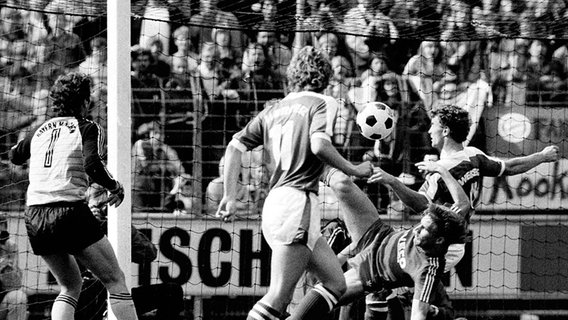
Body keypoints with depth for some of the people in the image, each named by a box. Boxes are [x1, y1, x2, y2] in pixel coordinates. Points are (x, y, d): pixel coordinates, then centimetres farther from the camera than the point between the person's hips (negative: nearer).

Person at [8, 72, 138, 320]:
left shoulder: (40, 131, 15)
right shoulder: (86, 128, -1)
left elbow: (15, 156, 34)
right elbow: (92, 166, -17)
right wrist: (115, 187, -1)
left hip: (34, 217, 6)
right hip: (70, 212, -6)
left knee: (70, 287, 19)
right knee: (115, 281, 2)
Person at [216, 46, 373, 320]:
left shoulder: (274, 109, 19)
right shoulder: (322, 103, 1)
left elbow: (235, 146, 12)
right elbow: (319, 145, -17)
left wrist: (230, 196, 12)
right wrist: (354, 170, -3)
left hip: (273, 203, 8)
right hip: (298, 202, -8)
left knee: (336, 282, 16)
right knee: (277, 297, -15)